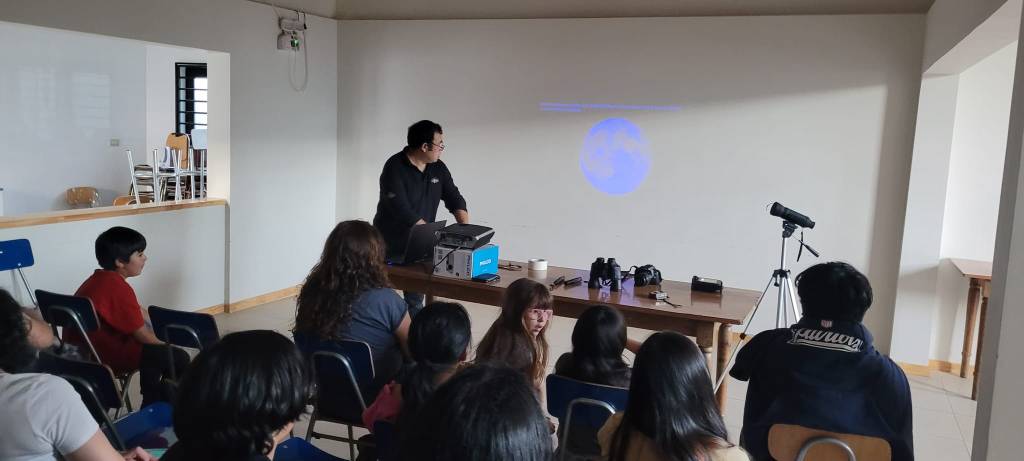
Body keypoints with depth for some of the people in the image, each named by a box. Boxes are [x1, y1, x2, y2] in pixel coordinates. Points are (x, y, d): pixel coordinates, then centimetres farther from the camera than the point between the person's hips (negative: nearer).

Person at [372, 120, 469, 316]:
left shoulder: (438, 168, 1)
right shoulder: (395, 168, -19)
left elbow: (455, 199, 5)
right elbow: (402, 211, -27)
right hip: (391, 248, -5)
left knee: (416, 301, 10)